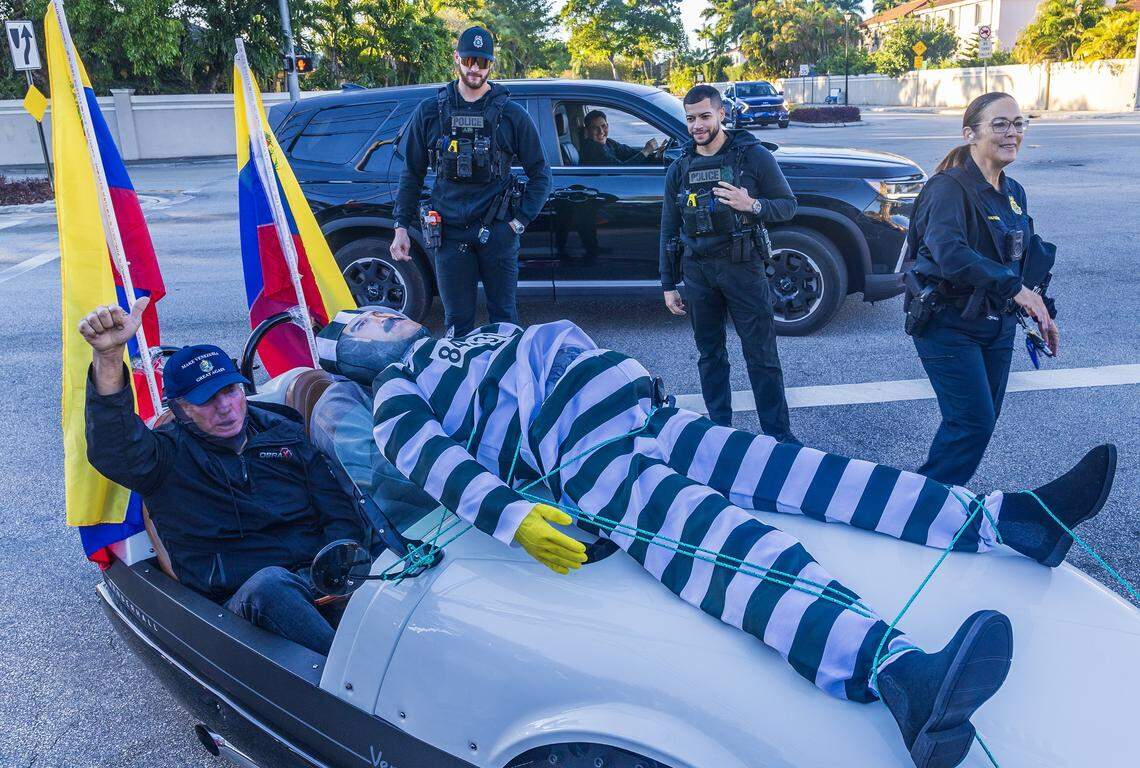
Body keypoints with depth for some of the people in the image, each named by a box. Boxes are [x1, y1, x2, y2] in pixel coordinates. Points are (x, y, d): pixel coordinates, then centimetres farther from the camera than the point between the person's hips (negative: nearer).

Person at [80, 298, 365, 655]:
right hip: (244, 599, -3)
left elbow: (339, 514, 16)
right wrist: (108, 357, -33)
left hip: (317, 578, 3)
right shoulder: (168, 455, 8)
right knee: (269, 586, -39)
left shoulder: (285, 433, 18)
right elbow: (114, 451, -17)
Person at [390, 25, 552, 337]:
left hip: (497, 231, -1)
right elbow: (412, 173, 12)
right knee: (457, 321, 6)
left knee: (504, 316, 6)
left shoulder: (512, 114, 2)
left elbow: (540, 174, 7)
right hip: (450, 232, 1)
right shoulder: (430, 112, 7)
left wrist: (520, 221, -3)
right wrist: (401, 226, 6)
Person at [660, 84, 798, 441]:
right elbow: (669, 230, 12)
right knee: (710, 355, 11)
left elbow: (788, 205, 2)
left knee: (762, 356, -1)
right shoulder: (679, 170, 9)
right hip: (697, 272, 4)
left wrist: (752, 205, -19)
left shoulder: (753, 156, -1)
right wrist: (668, 284, 9)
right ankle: (719, 430, 23)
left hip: (742, 268, -3)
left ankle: (779, 434, 9)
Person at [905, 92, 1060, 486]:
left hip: (998, 325, 8)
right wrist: (1013, 287, -39)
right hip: (949, 325, -8)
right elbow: (948, 251, -34)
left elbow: (1026, 257, 20)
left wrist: (1043, 313, 14)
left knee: (984, 419, 13)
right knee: (973, 422, -10)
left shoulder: (1013, 192, 10)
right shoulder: (950, 187, -17)